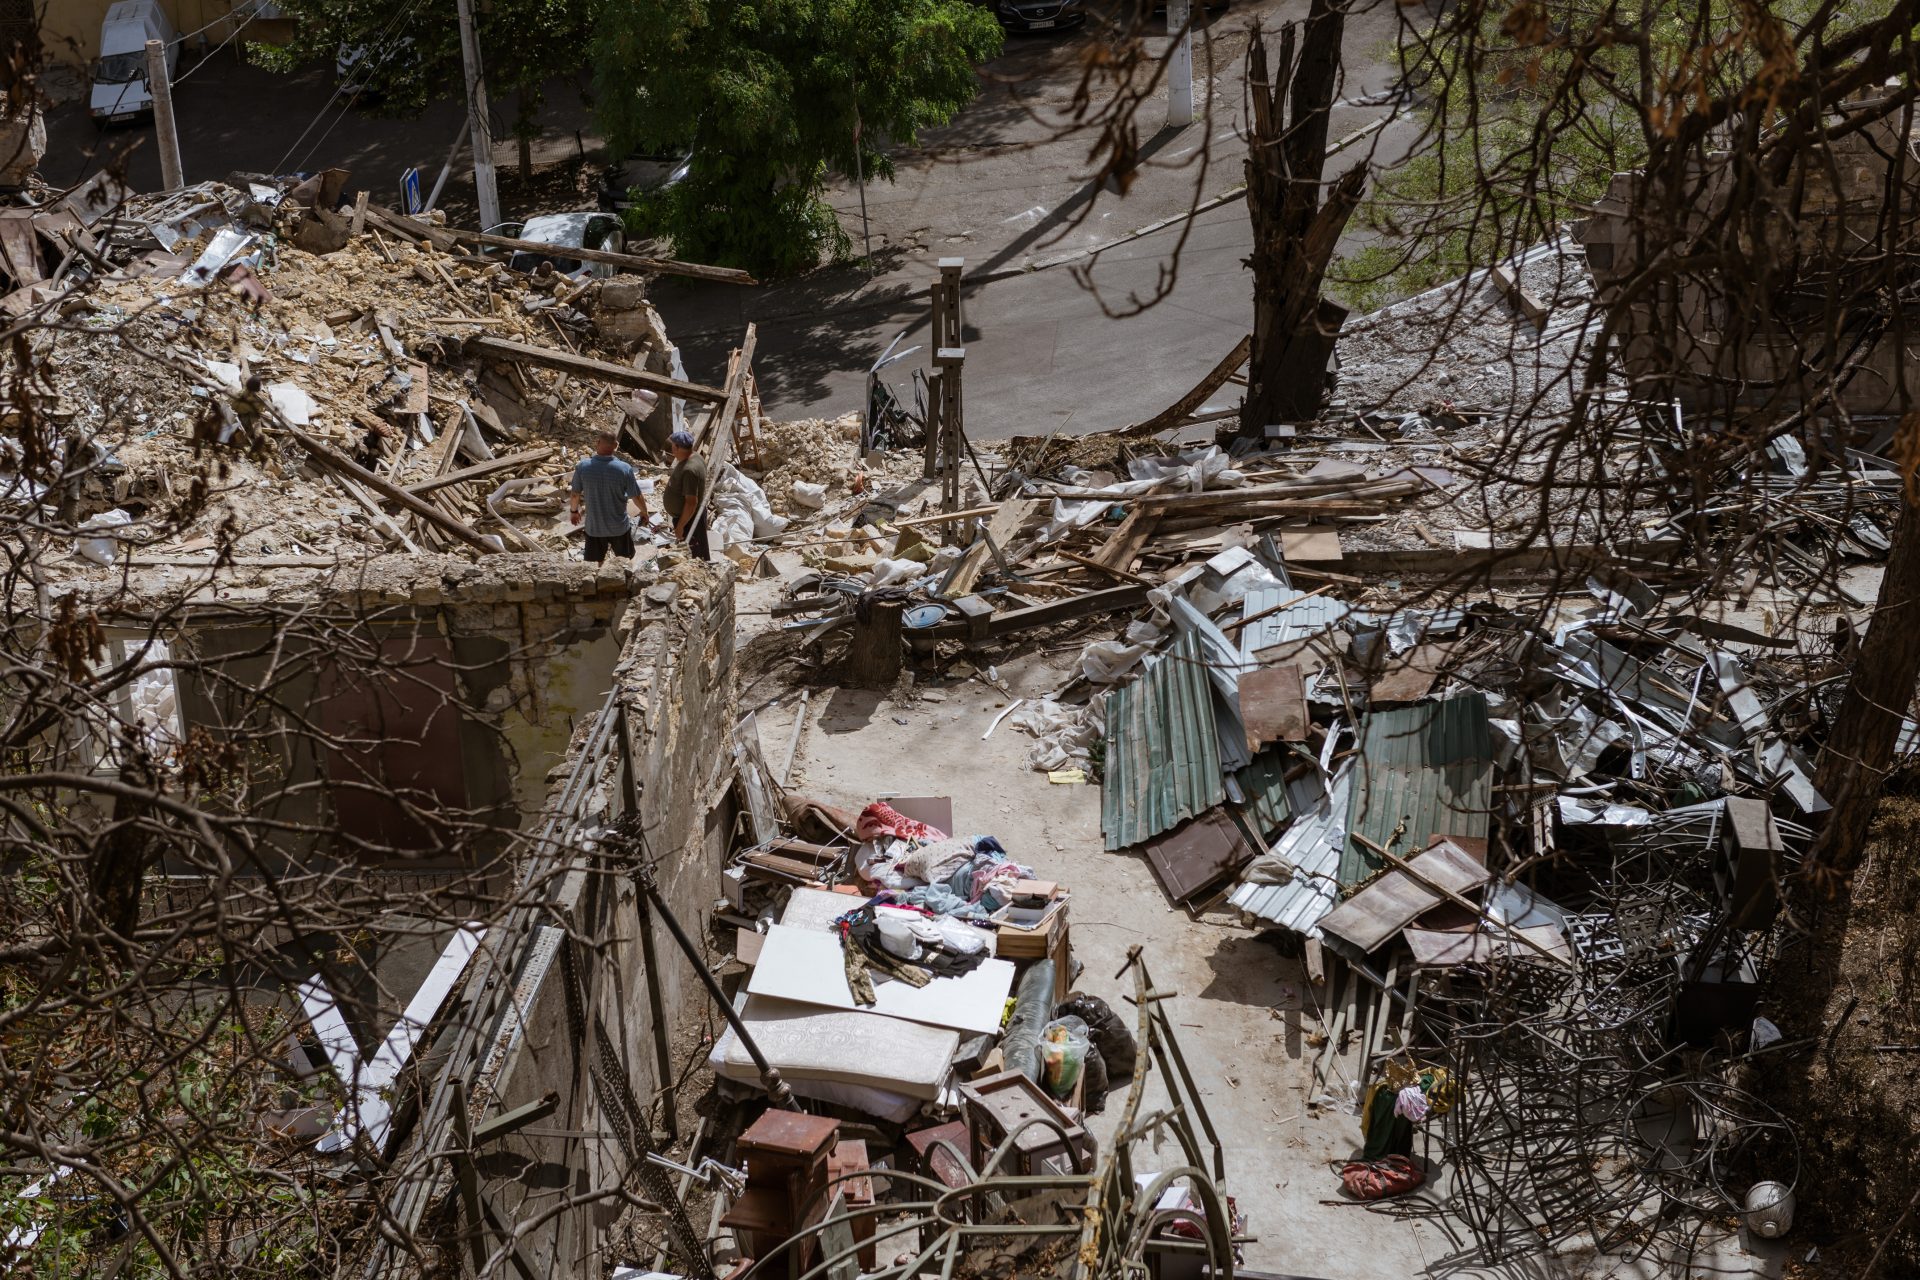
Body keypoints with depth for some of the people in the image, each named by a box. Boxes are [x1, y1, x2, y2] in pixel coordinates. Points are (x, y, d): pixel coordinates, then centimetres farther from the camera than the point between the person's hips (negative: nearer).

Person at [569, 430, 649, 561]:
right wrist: (644, 511, 13)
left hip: (594, 527, 1)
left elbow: (575, 495, -5)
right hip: (619, 527, -1)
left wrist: (574, 511, 17)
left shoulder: (583, 467, -17)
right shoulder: (624, 469, -19)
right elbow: (637, 497, -9)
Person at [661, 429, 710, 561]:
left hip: (689, 519, -10)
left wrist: (680, 526, -26)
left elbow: (691, 502, -30)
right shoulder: (686, 460, 0)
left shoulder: (690, 470, -30)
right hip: (682, 515, 10)